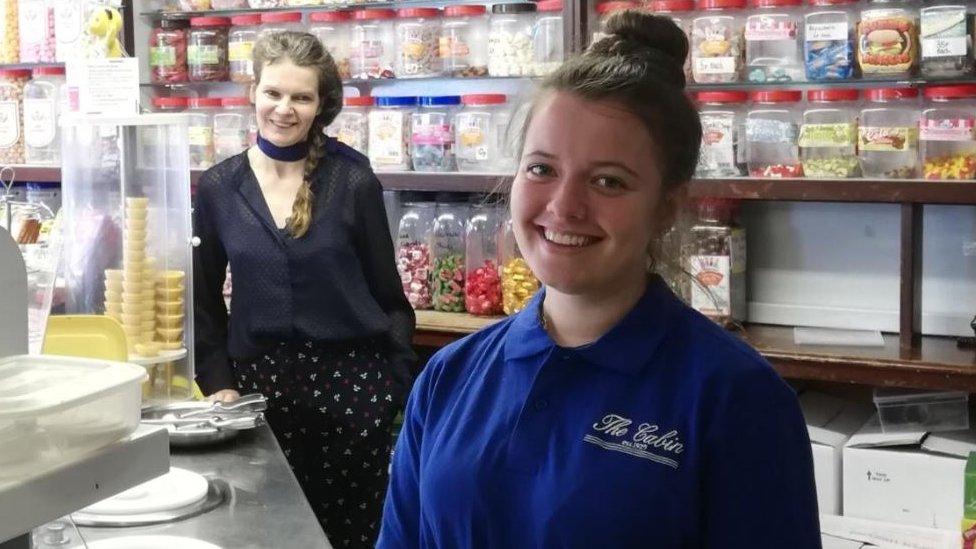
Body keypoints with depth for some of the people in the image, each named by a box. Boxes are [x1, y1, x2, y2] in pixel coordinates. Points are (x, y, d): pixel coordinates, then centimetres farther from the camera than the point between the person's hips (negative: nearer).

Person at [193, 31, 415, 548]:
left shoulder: (353, 182, -5)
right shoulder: (218, 187, 1)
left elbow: (386, 292, 1)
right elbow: (204, 297, 9)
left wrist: (396, 380, -2)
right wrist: (218, 382, 1)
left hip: (351, 380, -2)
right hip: (259, 380, 2)